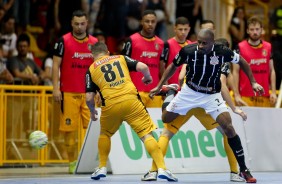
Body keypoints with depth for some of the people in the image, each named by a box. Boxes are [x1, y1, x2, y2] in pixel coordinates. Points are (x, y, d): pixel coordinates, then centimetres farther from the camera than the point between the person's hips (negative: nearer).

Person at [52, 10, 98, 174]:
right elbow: (56, 65, -2)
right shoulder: (63, 41, -1)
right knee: (69, 128, -2)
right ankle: (72, 162, 7)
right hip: (68, 93, -3)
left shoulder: (94, 42, 8)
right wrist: (56, 88, -9)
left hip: (89, 93, 3)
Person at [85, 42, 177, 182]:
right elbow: (143, 67, 5)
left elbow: (89, 98, 9)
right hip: (131, 101, 0)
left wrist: (92, 111, 29)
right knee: (146, 134, -1)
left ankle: (102, 168, 26)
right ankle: (162, 169, -13)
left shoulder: (91, 69, 16)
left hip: (110, 105, 0)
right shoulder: (120, 58, 19)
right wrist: (148, 77, 27)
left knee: (105, 134, 28)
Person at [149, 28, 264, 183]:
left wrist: (253, 82, -4)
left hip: (211, 95, -2)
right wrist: (159, 86, 1)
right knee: (164, 120, 3)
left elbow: (241, 61, -2)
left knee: (228, 128, -15)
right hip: (189, 92, 2)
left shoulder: (222, 52, -22)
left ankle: (244, 170, -6)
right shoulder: (188, 51, -21)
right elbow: (173, 66, 0)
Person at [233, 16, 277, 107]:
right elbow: (236, 72, -1)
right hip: (246, 96, -3)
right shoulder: (240, 47, -1)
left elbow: (271, 70, 11)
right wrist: (236, 94, -7)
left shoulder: (268, 47, 8)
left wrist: (273, 92, 4)